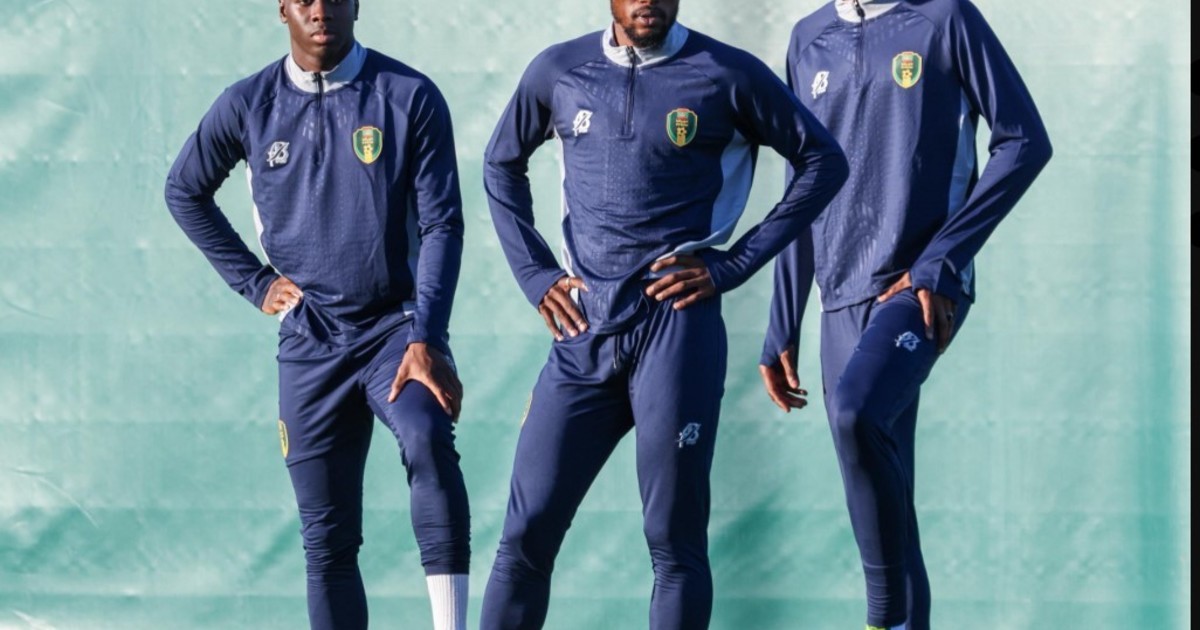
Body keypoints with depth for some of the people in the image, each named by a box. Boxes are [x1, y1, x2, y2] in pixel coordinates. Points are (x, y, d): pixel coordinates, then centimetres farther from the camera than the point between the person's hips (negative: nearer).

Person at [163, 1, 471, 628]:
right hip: (309, 343, 3)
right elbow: (185, 191, 18)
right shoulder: (248, 105, 2)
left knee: (428, 442, -32)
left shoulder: (411, 97, -5)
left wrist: (426, 341, -19)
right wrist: (254, 282, 9)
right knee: (327, 537, 5)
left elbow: (441, 225, -8)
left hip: (397, 326, -3)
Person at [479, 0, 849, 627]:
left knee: (675, 539, 0)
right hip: (584, 329, 3)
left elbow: (822, 160, 4)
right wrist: (534, 273, 10)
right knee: (525, 533, 1)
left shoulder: (726, 76, -1)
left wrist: (734, 264, -2)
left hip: (677, 323, -3)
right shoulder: (559, 71, 8)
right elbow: (502, 165, 22)